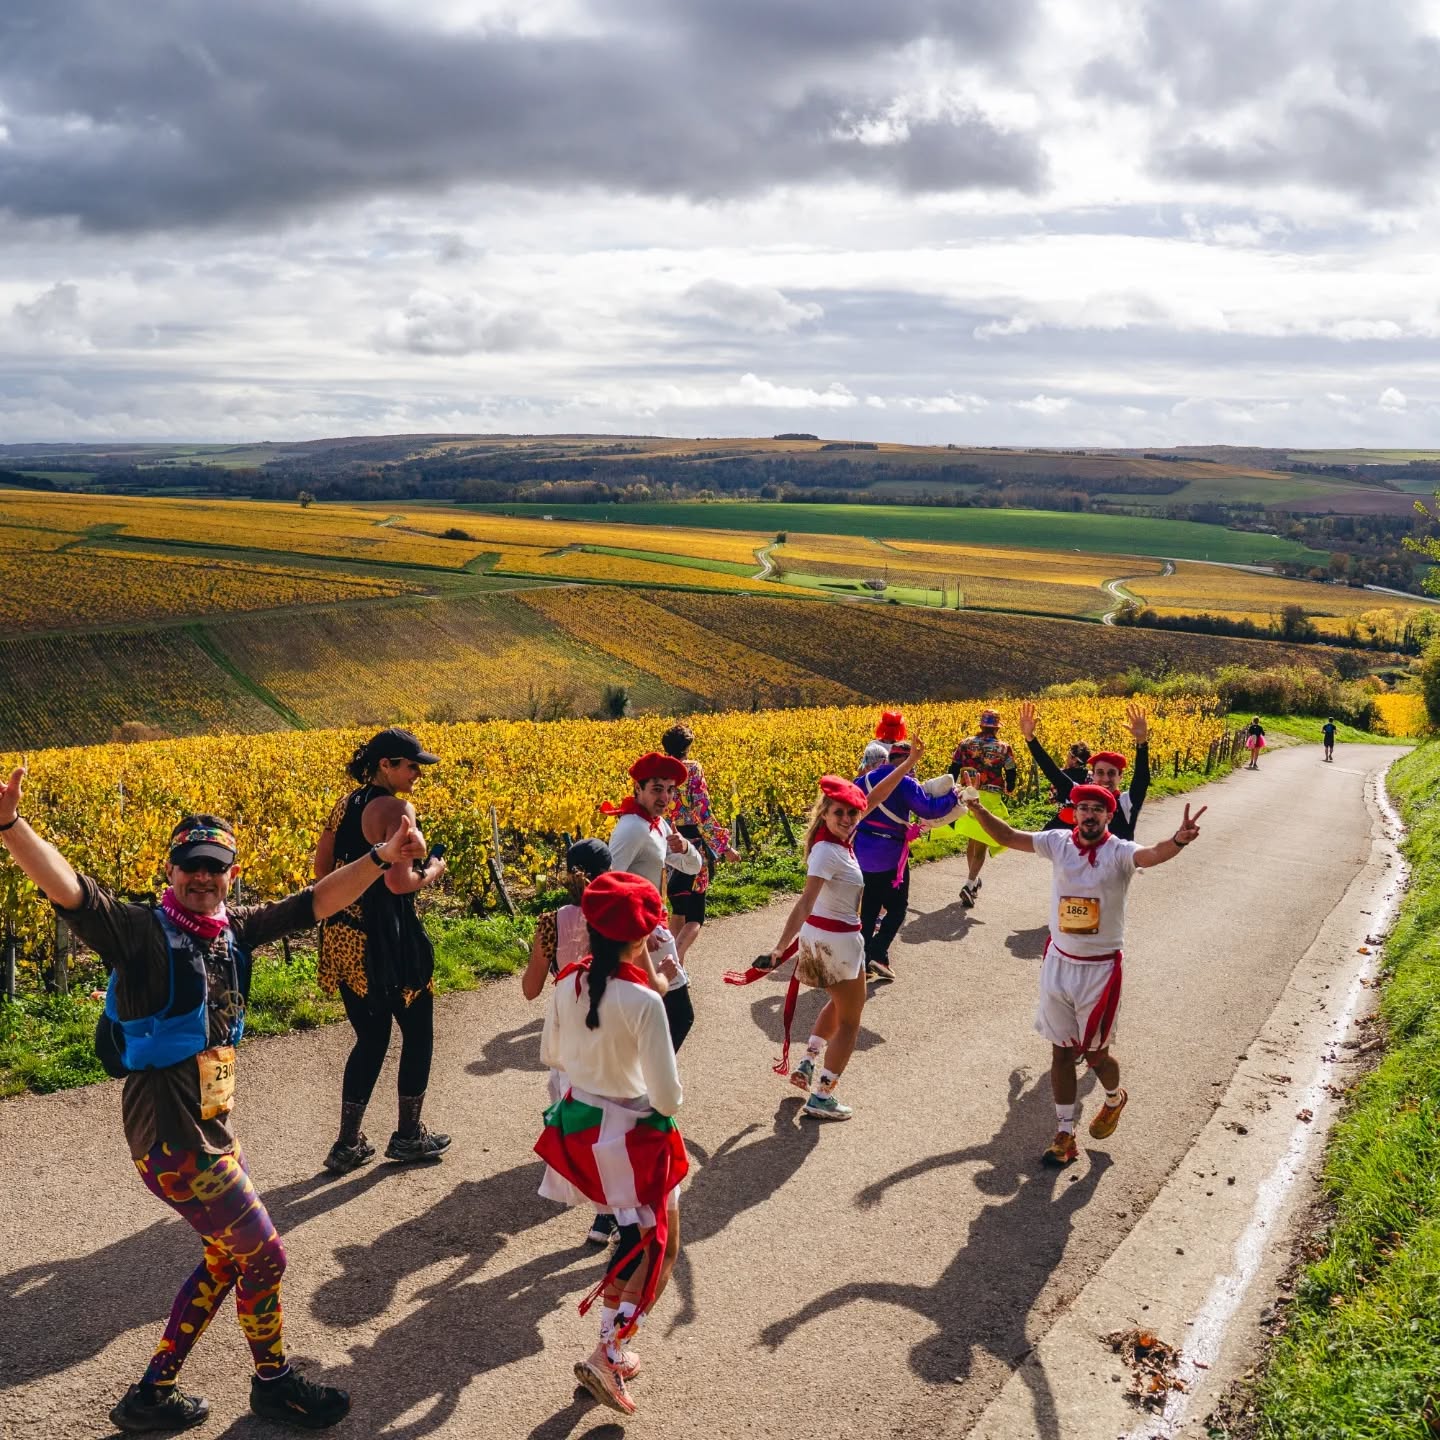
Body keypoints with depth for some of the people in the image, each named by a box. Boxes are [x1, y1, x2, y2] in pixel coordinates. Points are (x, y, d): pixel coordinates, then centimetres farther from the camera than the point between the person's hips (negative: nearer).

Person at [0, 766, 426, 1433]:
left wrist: (379, 858, -5)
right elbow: (67, 889, -32)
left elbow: (315, 902, 5)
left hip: (214, 1131, 8)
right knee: (264, 1256, 6)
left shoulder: (234, 929, 2)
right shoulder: (141, 933, -17)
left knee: (226, 1258, 22)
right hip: (171, 1141, -8)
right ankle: (274, 1383, 30)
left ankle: (152, 1393, 34)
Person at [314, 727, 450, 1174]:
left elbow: (321, 870, 15)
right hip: (387, 939, -8)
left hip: (343, 936, 8)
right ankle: (408, 1136, 24)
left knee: (371, 1039, 19)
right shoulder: (396, 809, -16)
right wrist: (432, 872, -3)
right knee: (418, 1033, 13)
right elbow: (399, 883, -22)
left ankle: (348, 1145, 21)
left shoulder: (344, 806, 9)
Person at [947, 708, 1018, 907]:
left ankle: (974, 880, 35)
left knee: (971, 840, 22)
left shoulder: (965, 745, 3)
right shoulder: (1004, 749, -2)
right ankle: (969, 886, -15)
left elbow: (952, 773, 3)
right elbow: (1011, 776, 3)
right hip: (990, 799, -3)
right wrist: (1009, 790, 24)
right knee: (982, 845, 0)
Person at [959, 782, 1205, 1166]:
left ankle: (1115, 1099, 44)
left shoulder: (1119, 852, -16)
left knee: (1095, 1055, 9)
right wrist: (978, 810, -20)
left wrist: (1178, 841, -58)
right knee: (1061, 1050, 10)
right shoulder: (1059, 842, -4)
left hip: (1100, 969, -3)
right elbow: (1007, 837, -3)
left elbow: (1153, 855, -36)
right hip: (1059, 964, 3)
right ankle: (1065, 1134, 23)